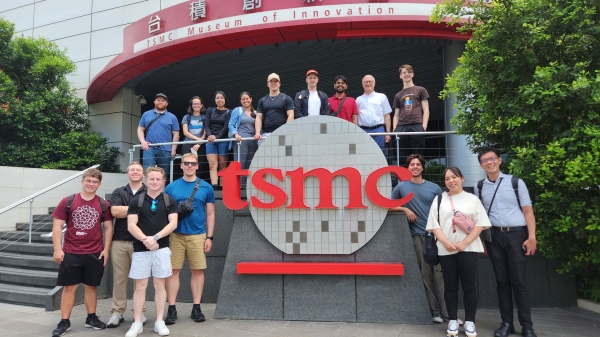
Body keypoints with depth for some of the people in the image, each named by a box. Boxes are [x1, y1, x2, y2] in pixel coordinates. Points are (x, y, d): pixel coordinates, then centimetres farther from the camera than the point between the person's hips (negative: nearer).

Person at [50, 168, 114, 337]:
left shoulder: (103, 205, 2)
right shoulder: (67, 201, -2)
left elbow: (108, 228, 5)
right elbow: (57, 226, -2)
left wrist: (106, 249, -1)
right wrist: (57, 249, -8)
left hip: (95, 253, 1)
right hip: (71, 253, -1)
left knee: (91, 285, 11)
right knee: (69, 286, 6)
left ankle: (91, 318, 25)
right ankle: (64, 322, 16)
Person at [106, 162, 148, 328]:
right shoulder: (118, 192, 9)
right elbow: (114, 211, -7)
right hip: (119, 241, 2)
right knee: (119, 277, 6)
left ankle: (140, 312, 16)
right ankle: (117, 312, 16)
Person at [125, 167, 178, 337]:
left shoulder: (169, 200, 3)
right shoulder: (137, 200, 2)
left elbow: (173, 224, -4)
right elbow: (131, 226, -4)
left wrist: (155, 237, -16)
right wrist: (145, 239, -19)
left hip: (162, 248, 0)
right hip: (140, 249, 0)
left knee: (160, 285, 7)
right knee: (140, 286, 5)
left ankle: (159, 322, 17)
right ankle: (137, 323, 16)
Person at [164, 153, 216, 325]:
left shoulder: (206, 187, 3)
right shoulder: (172, 187, 4)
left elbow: (210, 214, 6)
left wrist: (209, 237, 0)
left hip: (198, 235, 0)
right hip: (176, 235, 0)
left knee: (198, 271, 5)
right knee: (173, 271, 2)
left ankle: (196, 308, 16)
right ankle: (172, 309, 11)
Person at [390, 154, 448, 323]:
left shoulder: (434, 188, 8)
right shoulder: (402, 186, 5)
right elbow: (389, 205, 10)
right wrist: (405, 209, -6)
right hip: (418, 236, -1)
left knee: (440, 273, -1)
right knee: (426, 274, 3)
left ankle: (447, 311, 5)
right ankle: (435, 311, 12)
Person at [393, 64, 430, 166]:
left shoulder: (420, 90, 15)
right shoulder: (398, 95, 22)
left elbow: (426, 110, 8)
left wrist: (424, 125, -6)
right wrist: (394, 129, 4)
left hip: (417, 126, -3)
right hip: (401, 128, 3)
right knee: (402, 157, 0)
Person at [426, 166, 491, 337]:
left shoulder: (472, 199, 7)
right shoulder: (439, 199, 9)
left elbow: (480, 223, 0)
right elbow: (434, 223, 2)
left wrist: (464, 243, -11)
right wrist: (445, 242, -11)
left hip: (468, 248, -1)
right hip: (446, 249, 1)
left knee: (469, 286, 1)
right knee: (450, 286, 6)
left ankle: (469, 322, 13)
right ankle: (453, 321, 16)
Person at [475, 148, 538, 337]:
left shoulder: (516, 182, 0)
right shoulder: (479, 187, 7)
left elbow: (527, 211, 0)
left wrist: (531, 237, -8)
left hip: (516, 235, -2)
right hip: (494, 237, 2)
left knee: (519, 281, 0)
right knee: (502, 281, 8)